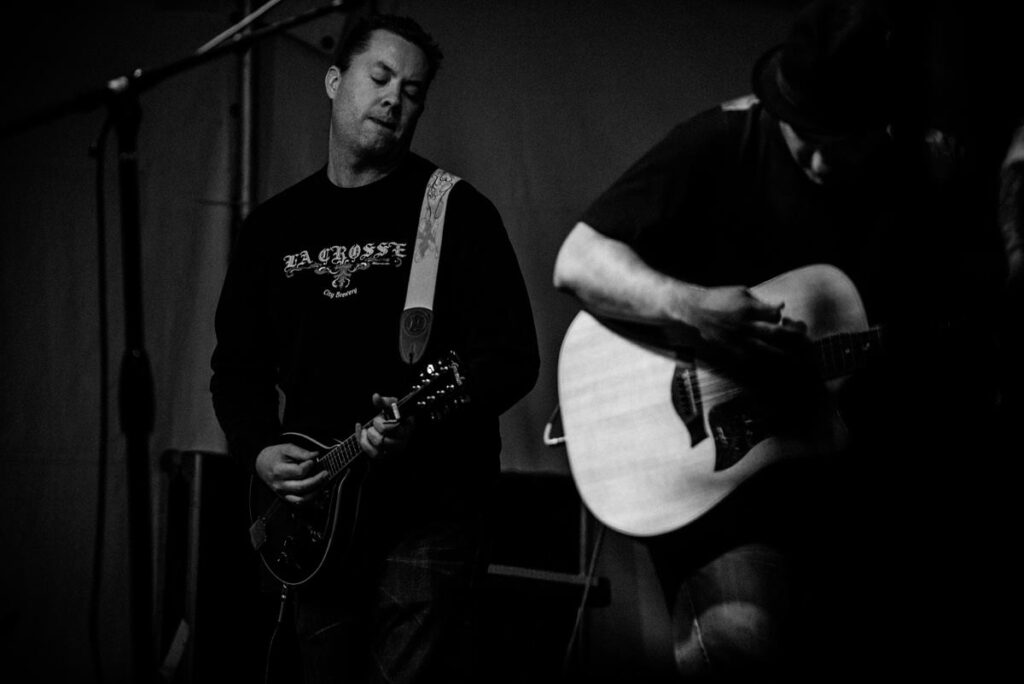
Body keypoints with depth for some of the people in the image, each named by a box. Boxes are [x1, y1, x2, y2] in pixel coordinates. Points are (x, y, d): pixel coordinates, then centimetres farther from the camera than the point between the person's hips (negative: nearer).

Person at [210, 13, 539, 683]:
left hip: (428, 510, -4)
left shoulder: (457, 212, -1)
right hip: (311, 513, 5)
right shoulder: (273, 225, 12)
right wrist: (259, 450, -3)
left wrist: (421, 419, -23)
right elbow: (238, 366, 16)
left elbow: (513, 357, -7)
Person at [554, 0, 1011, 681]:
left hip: (885, 475, 3)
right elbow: (576, 262, -4)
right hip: (726, 464, -2)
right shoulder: (724, 143, -2)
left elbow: (985, 344, 6)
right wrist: (688, 309, -20)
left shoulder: (937, 174, 3)